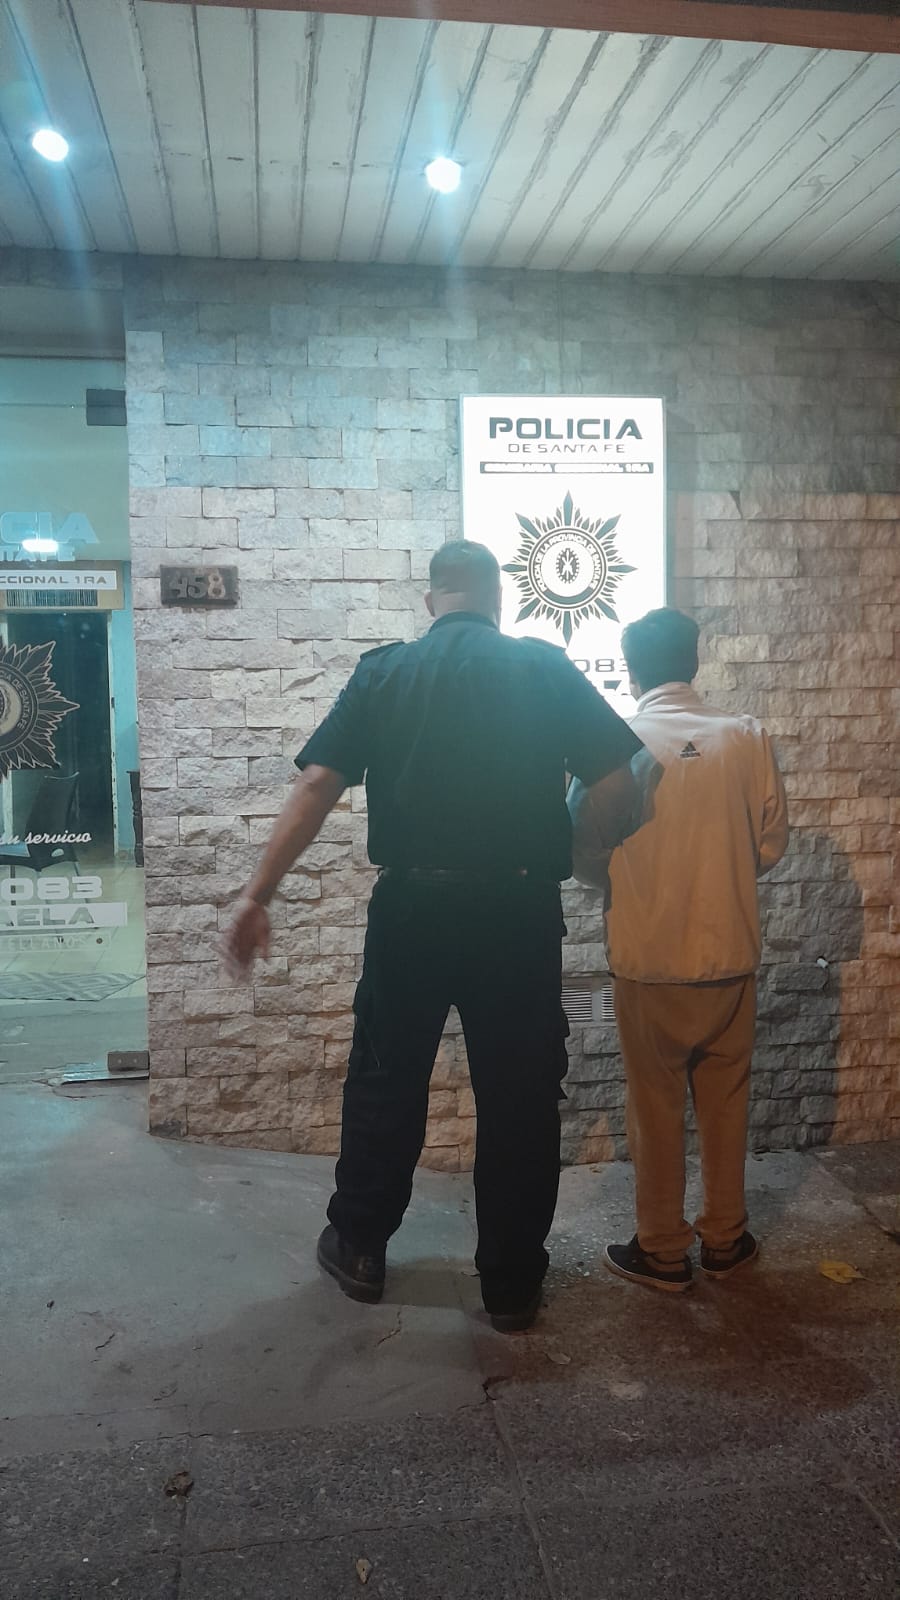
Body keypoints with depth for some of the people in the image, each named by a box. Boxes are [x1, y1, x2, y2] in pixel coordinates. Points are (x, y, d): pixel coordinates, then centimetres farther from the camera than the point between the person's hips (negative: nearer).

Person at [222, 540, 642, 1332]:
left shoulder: (383, 672, 2)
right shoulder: (546, 667, 1)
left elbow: (318, 785, -5)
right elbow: (620, 782, -4)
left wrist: (258, 895, -1)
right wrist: (588, 854, 13)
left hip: (412, 906, 1)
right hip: (520, 909, 0)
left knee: (385, 1079, 18)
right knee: (519, 1094, 12)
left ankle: (358, 1247, 33)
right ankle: (513, 1283, 24)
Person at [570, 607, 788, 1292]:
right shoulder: (747, 737, -6)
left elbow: (581, 851, -7)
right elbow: (771, 844, 0)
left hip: (649, 958, -2)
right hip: (730, 953, 2)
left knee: (656, 1106, 12)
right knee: (725, 1100, 18)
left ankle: (663, 1251, 24)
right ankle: (725, 1239, 31)